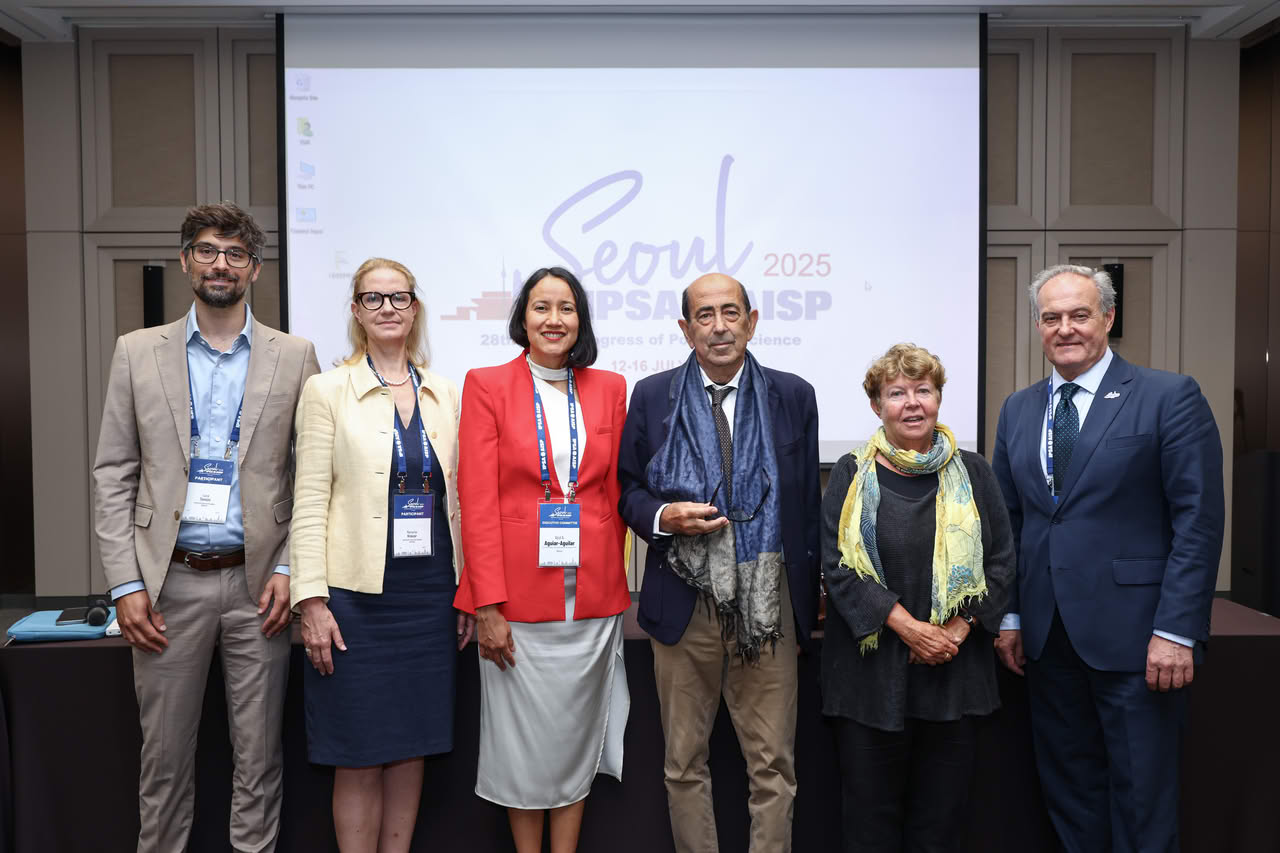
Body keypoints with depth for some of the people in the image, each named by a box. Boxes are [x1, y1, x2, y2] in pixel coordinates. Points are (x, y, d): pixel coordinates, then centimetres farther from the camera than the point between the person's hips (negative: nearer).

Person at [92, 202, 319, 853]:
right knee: (164, 752, 11)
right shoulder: (137, 352, 6)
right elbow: (113, 475, 4)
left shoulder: (294, 357, 4)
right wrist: (126, 583, -3)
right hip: (169, 581, 1)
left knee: (259, 755, 10)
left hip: (258, 584, 0)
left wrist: (289, 568, -6)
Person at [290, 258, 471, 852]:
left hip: (430, 592, 4)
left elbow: (456, 498, 11)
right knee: (360, 757, 4)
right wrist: (312, 600, -12)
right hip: (357, 594, -3)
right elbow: (309, 502, -5)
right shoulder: (328, 390, -1)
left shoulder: (445, 393, 9)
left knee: (412, 747, 12)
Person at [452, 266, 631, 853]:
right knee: (523, 739, 9)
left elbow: (615, 495, 10)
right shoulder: (487, 385, -1)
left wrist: (611, 577, 6)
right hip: (517, 597, -2)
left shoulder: (609, 388, 7)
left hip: (593, 597, 3)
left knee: (577, 738, 13)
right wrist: (488, 605, -11)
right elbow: (477, 501, -6)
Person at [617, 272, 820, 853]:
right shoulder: (652, 396, 3)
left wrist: (811, 596, 7)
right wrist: (662, 516, -13)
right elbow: (627, 489, 8)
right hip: (685, 607, 1)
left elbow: (808, 501, 8)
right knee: (684, 763, 13)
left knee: (774, 766, 6)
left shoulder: (793, 396, 4)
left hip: (769, 605, 0)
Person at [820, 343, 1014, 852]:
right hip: (872, 669, -2)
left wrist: (958, 629, -9)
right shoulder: (853, 475, 1)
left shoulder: (972, 473, 7)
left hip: (956, 668, 2)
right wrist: (909, 627, -15)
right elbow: (837, 563, -6)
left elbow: (1001, 560, 5)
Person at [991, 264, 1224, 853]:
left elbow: (1199, 521, -9)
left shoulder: (1170, 397, -5)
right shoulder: (1017, 410, 10)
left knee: (1142, 802, 7)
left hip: (1134, 634, -4)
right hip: (1047, 637, 5)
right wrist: (1009, 615, 8)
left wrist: (1177, 630, -14)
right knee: (1068, 789, 15)